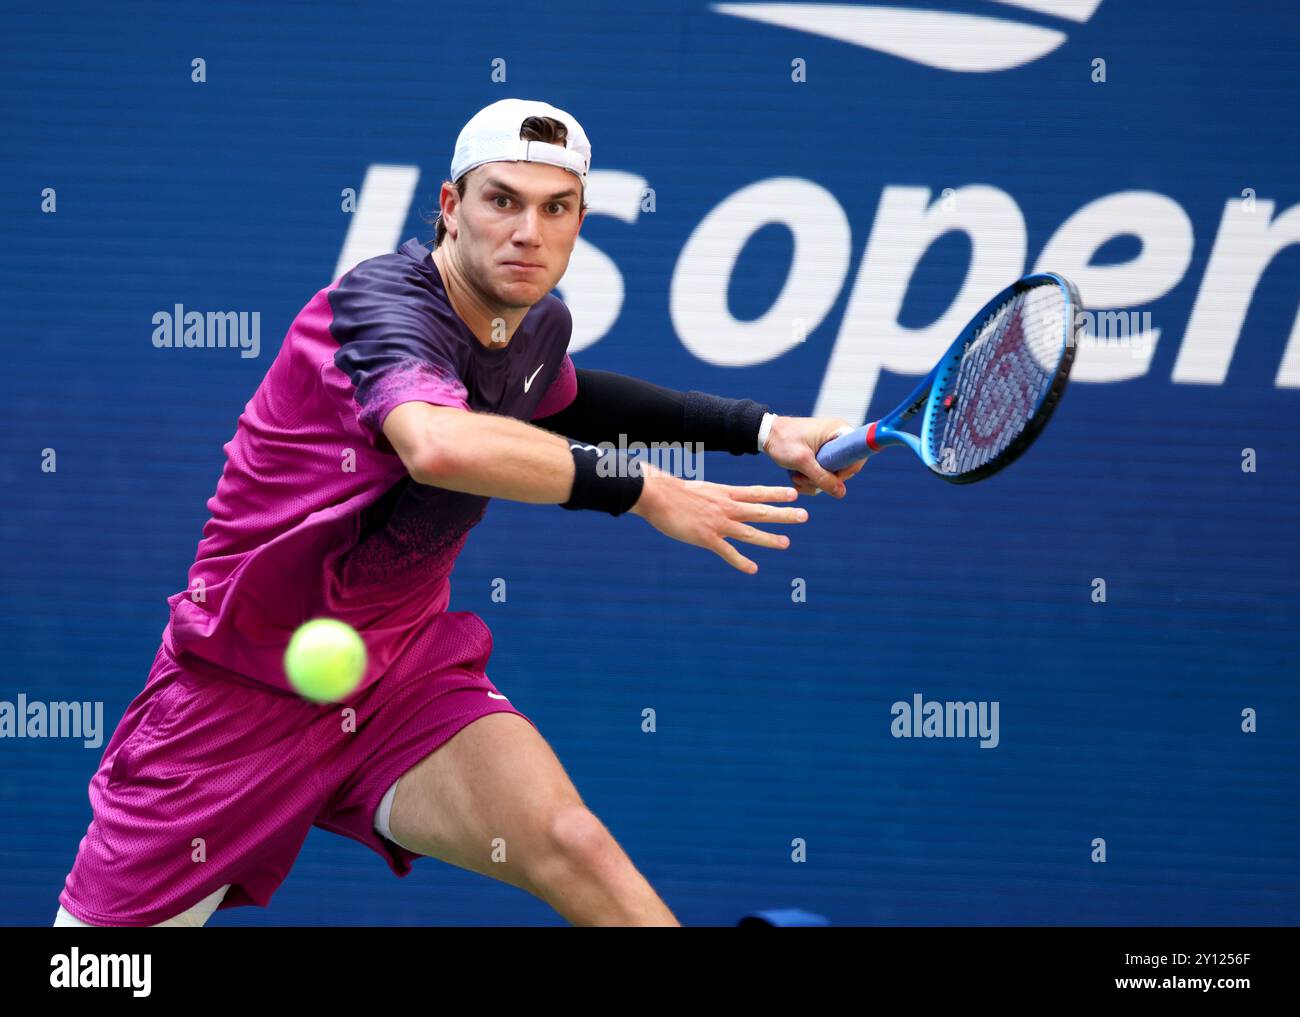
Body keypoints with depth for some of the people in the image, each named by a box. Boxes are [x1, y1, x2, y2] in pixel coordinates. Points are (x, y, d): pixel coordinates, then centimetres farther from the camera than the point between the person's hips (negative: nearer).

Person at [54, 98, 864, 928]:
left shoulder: (542, 323, 1)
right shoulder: (384, 300, -24)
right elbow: (440, 445, -47)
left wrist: (756, 427, 22)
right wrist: (640, 489, -38)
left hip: (407, 669, 5)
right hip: (241, 692, -5)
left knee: (572, 845, -24)